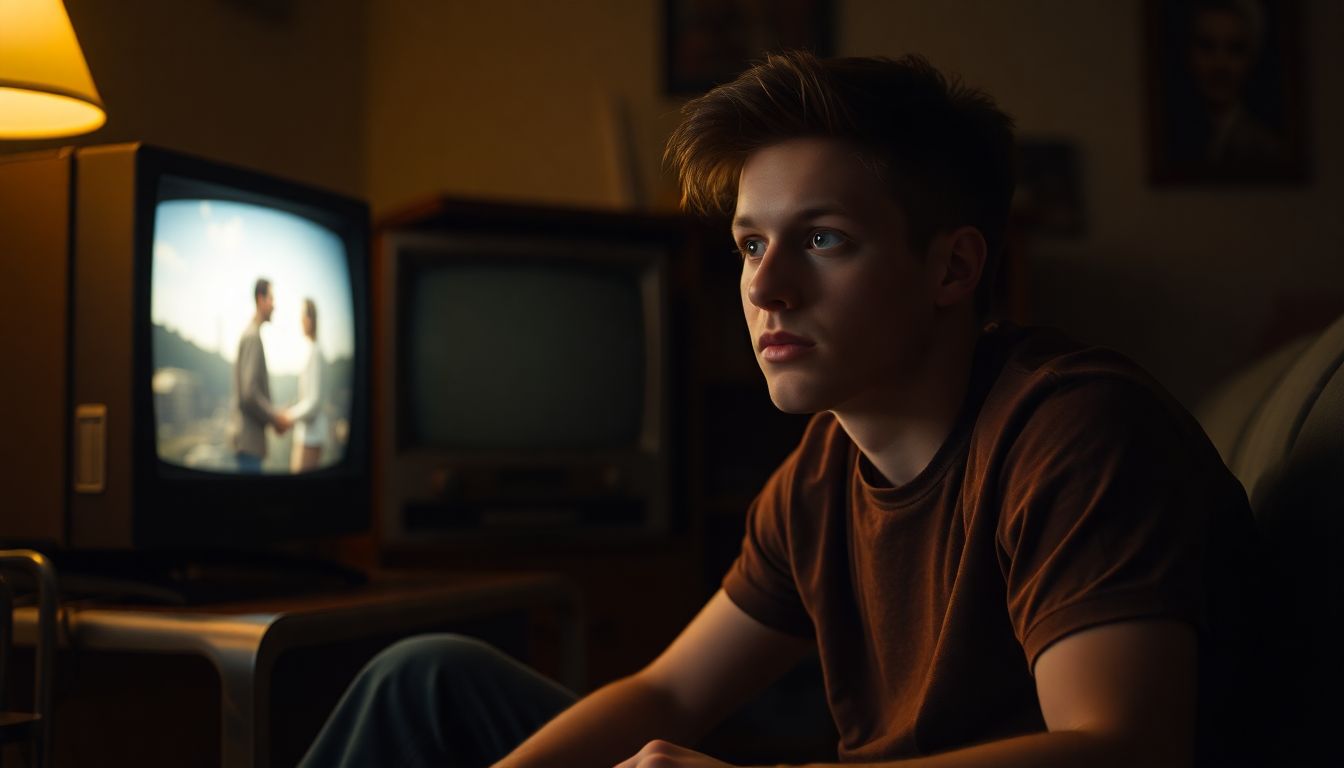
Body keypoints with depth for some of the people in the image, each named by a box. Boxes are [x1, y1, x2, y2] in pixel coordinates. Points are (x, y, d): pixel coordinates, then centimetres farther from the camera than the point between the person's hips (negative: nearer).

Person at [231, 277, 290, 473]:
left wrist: (275, 415, 12)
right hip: (250, 438, -10)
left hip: (250, 437, 10)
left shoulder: (252, 334, 15)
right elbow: (249, 394, -21)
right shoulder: (252, 336, -14)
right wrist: (275, 417, -11)